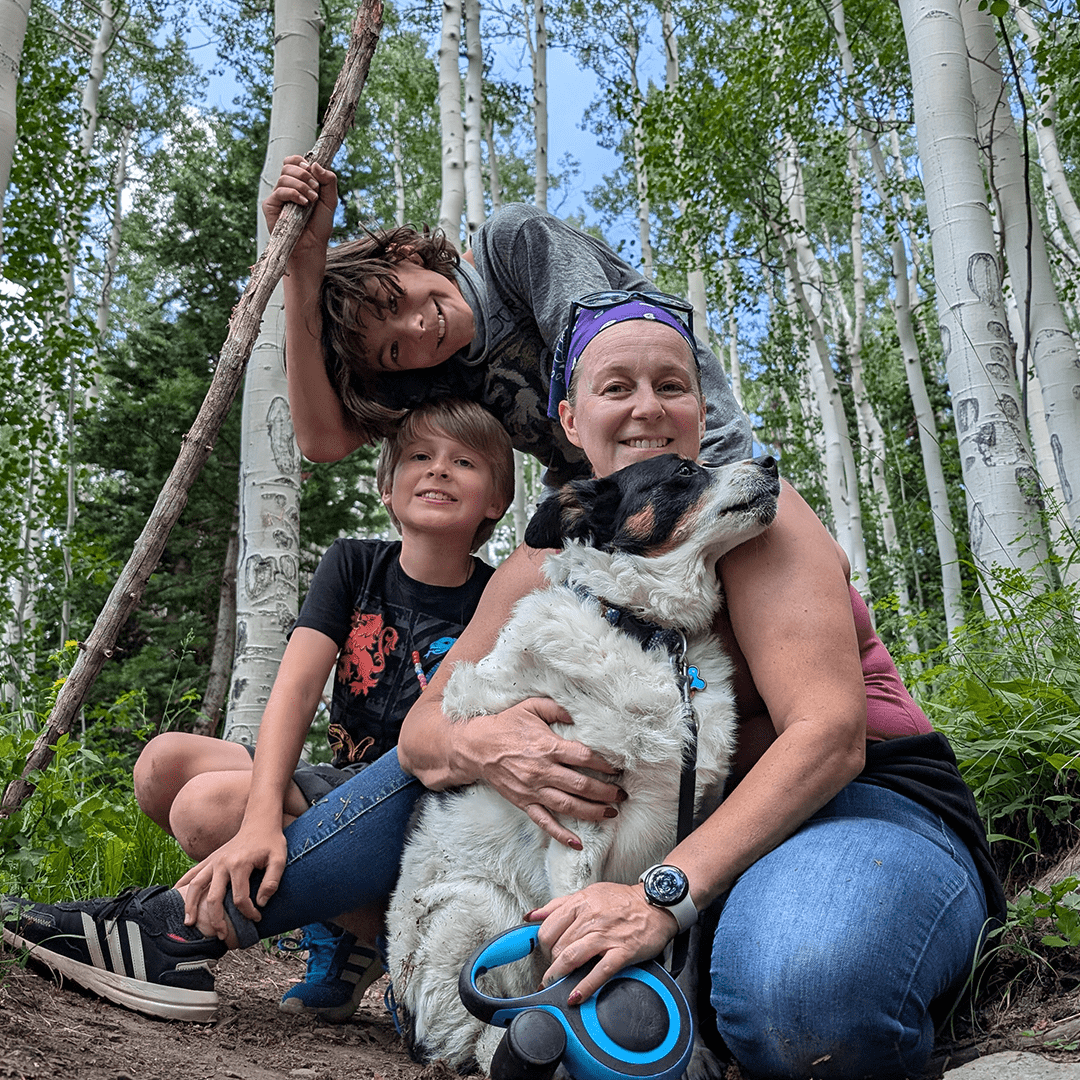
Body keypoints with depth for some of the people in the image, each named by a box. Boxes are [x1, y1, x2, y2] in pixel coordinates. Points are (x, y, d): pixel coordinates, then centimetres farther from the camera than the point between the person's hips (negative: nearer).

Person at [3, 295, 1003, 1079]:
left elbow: (829, 733, -22)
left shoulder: (749, 516, -13)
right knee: (446, 761, -1)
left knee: (797, 984, -41)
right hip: (687, 817, 4)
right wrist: (481, 744, -26)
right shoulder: (537, 571, 1)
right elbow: (421, 729, -1)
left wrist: (666, 888, -34)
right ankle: (186, 922, 7)